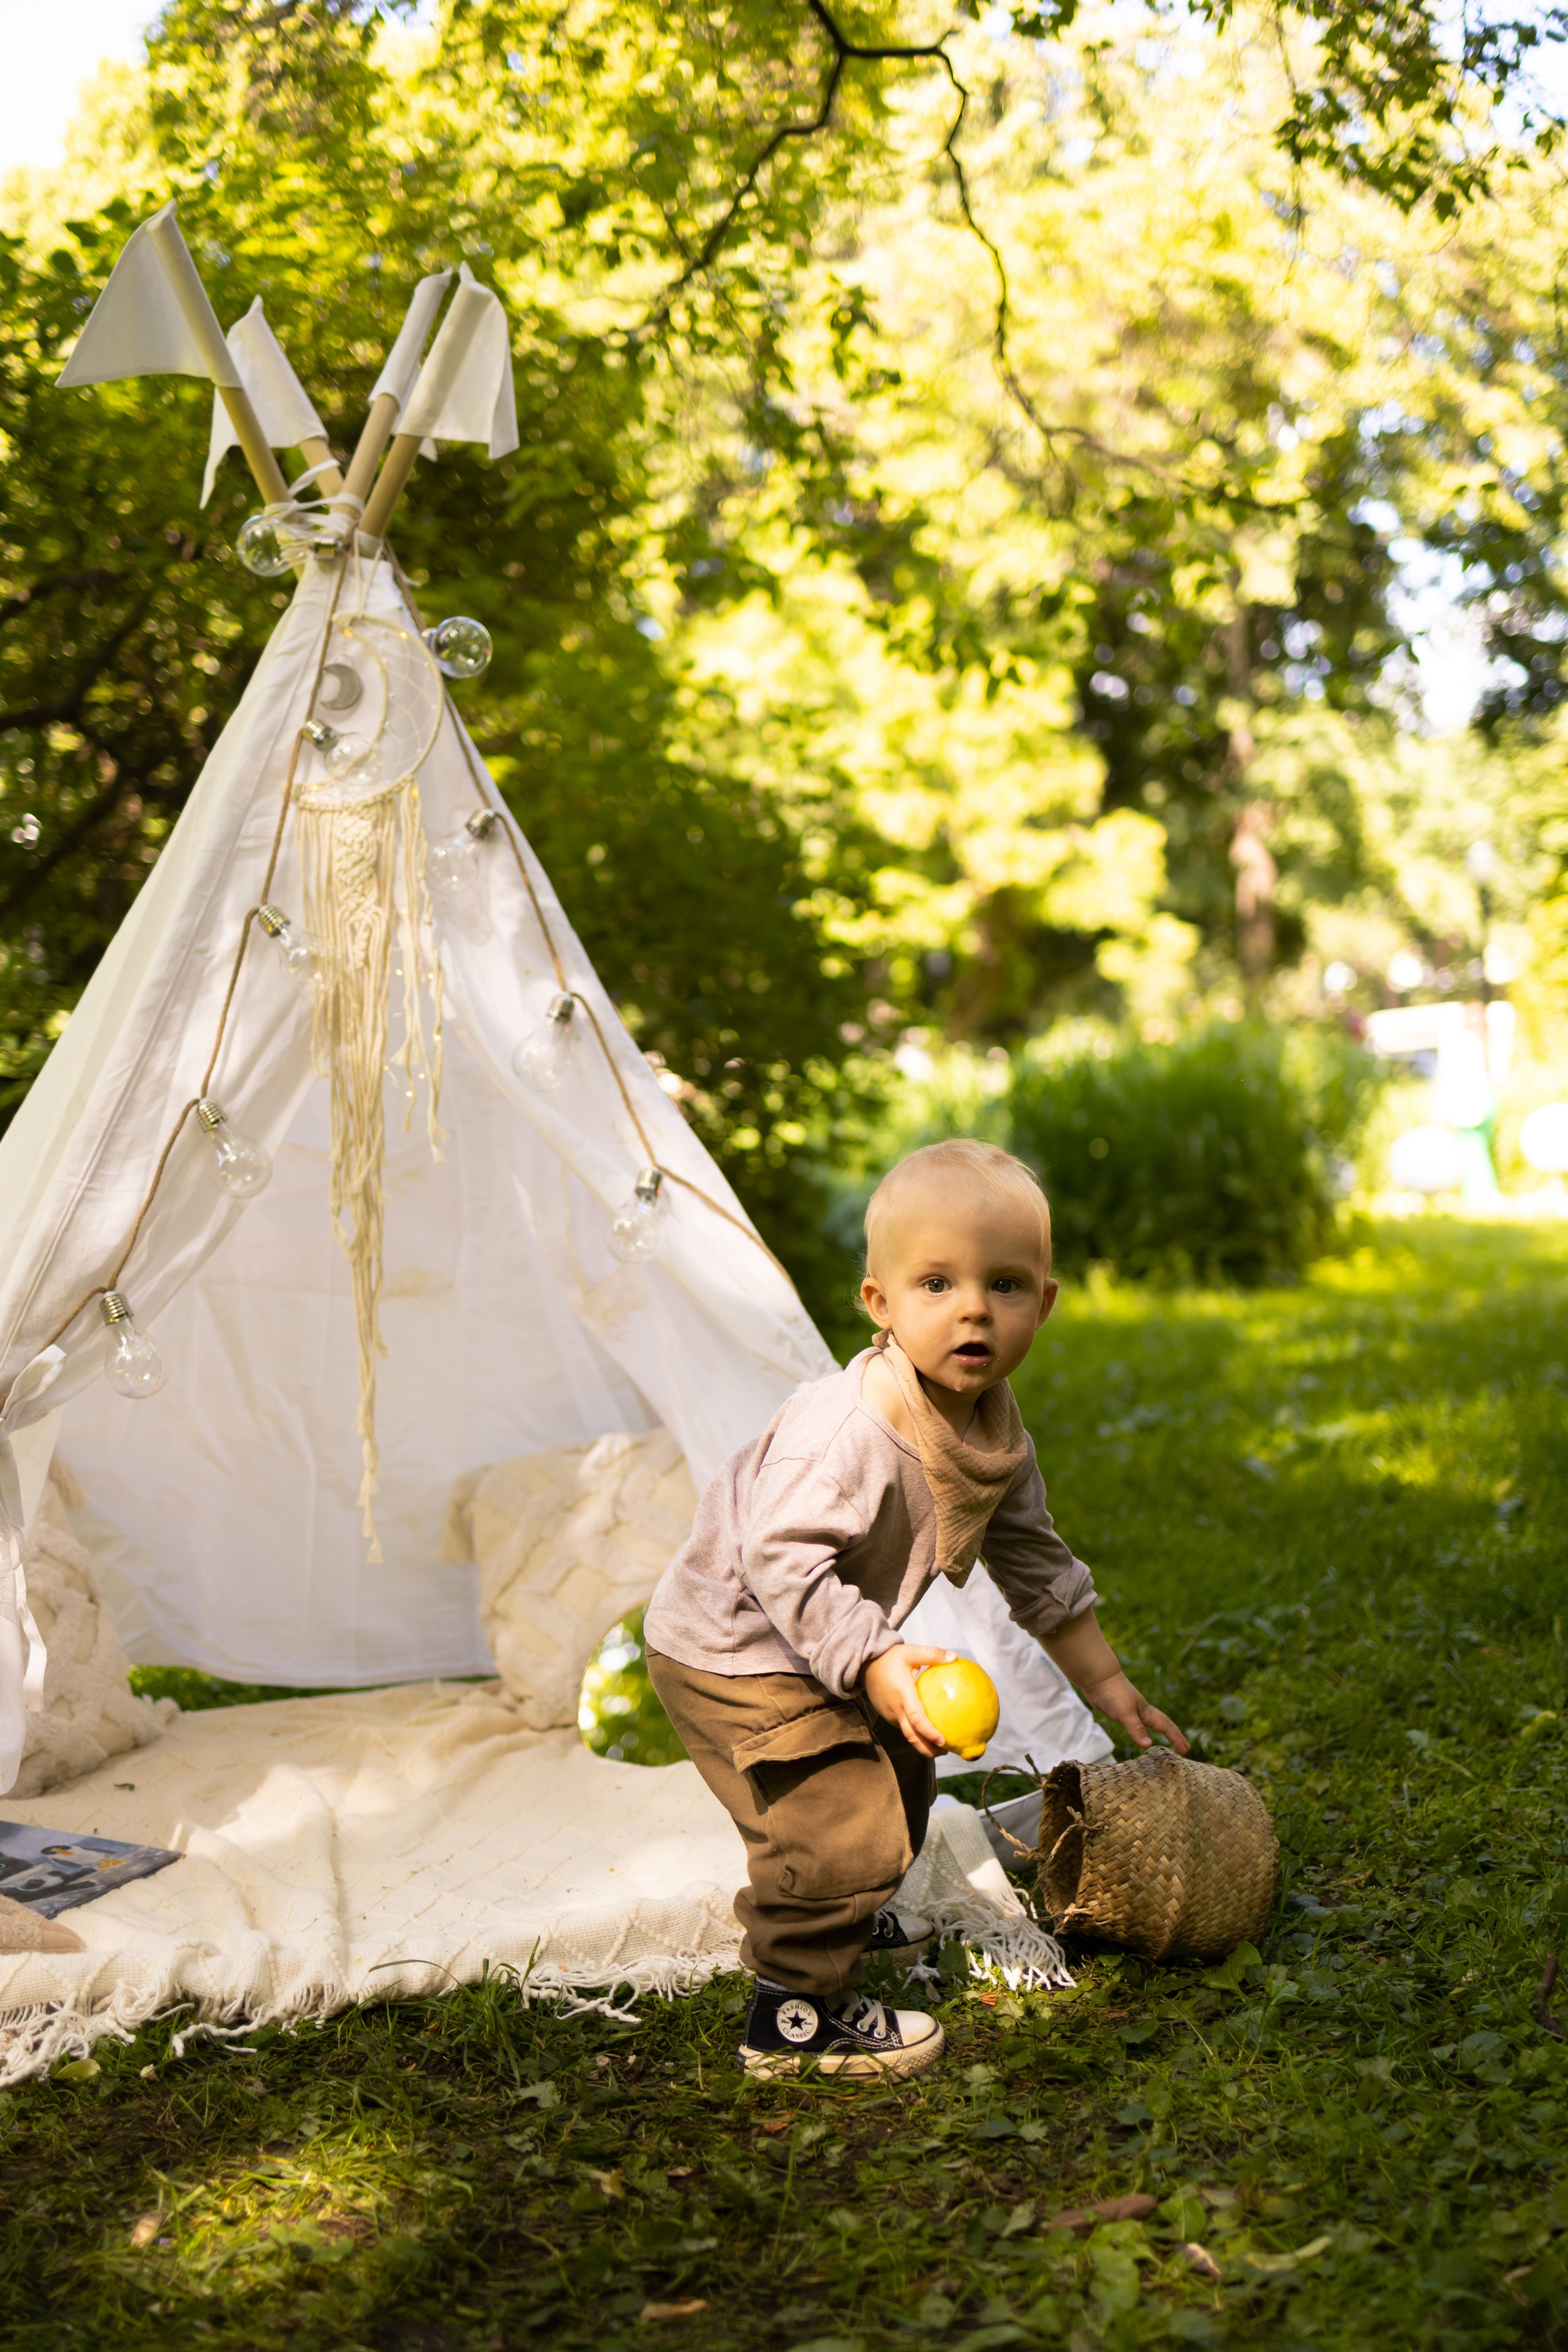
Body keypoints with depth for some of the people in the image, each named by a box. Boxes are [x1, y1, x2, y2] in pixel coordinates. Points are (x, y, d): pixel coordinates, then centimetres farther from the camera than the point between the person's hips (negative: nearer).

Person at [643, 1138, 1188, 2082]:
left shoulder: (998, 1438, -5)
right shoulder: (844, 1431, -35)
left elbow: (1036, 1564, 8)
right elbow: (781, 1560, -35)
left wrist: (1107, 1683, 12)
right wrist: (874, 1661, -37)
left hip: (820, 1650, 10)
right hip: (732, 1651, -9)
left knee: (895, 1770, 27)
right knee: (841, 1820, -14)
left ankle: (841, 1915, 53)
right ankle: (797, 2013, 5)